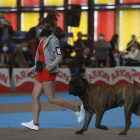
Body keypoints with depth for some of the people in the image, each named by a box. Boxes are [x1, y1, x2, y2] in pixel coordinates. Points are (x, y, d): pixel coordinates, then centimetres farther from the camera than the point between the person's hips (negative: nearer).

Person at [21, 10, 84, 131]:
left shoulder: (53, 40, -11)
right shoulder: (43, 40, 17)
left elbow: (59, 57, -18)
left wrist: (51, 66, -35)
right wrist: (33, 70, 26)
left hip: (48, 72, -9)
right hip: (41, 72, 9)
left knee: (51, 99, -8)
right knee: (35, 96, 6)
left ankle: (77, 109, 1)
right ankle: (35, 123, 9)